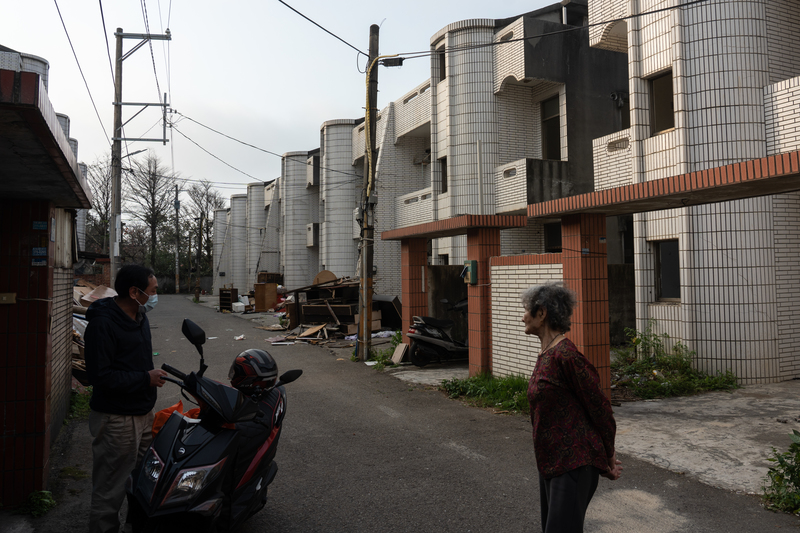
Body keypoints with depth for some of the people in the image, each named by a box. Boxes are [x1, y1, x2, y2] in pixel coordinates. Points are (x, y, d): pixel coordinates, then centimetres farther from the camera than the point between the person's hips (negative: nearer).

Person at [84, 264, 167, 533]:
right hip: (116, 420, -9)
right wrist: (145, 379, -19)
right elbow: (100, 375, -23)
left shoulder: (139, 317, 11)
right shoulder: (103, 323, -19)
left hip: (142, 413, 9)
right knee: (110, 490, 1)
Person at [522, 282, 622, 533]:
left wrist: (608, 457, -4)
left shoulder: (565, 354, -21)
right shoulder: (545, 354, 9)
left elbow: (598, 405, -16)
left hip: (573, 462, -10)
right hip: (551, 461, 10)